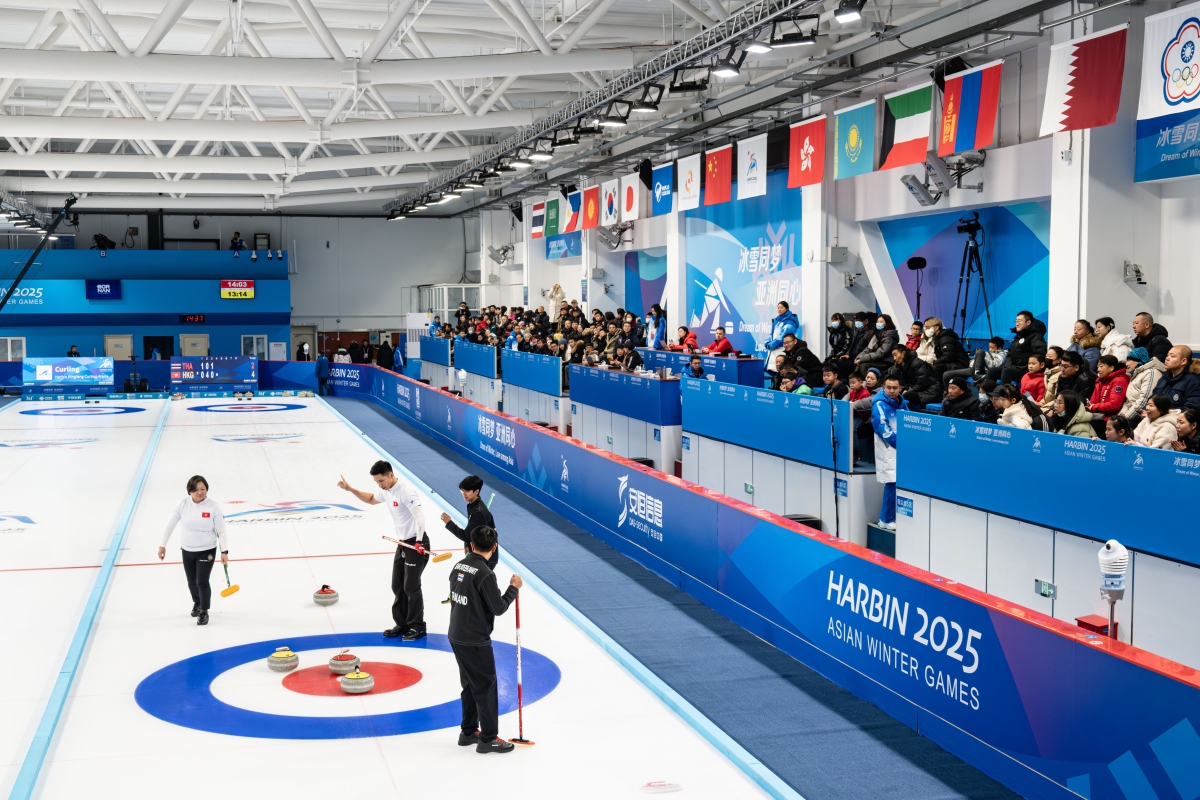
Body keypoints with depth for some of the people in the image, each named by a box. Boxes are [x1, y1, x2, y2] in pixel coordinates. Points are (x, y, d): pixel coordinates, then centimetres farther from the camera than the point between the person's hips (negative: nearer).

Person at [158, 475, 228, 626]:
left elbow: (221, 531, -9)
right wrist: (162, 545, -4)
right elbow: (170, 524, -3)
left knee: (202, 581, -10)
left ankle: (204, 612, 9)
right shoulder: (182, 504, -10)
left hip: (207, 550, -3)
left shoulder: (213, 506, -14)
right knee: (192, 581, 16)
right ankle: (196, 603, 46)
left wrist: (224, 551, -11)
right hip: (187, 550, 3)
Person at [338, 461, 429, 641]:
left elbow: (420, 516, -30)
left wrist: (419, 542, -41)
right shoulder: (386, 491, 7)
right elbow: (371, 499, 29)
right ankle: (403, 624, 20)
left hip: (416, 543, -9)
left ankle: (417, 627, 5)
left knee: (411, 587, -5)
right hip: (403, 544, 9)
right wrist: (350, 489, 17)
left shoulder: (406, 492, -22)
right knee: (398, 586, 12)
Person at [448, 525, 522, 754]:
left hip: (456, 637, 8)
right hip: (475, 642, -8)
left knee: (471, 685, 19)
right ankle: (488, 739, 10)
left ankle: (469, 732, 28)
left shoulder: (459, 566, 4)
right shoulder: (485, 574, -22)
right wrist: (513, 588, -4)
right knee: (486, 688, 3)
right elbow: (499, 607, -17)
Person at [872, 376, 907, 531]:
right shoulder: (880, 405, -10)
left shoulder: (902, 403, 12)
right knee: (892, 482, -11)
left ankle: (894, 516, 18)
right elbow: (883, 429, -17)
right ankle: (886, 520, -3)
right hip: (888, 449, -7)